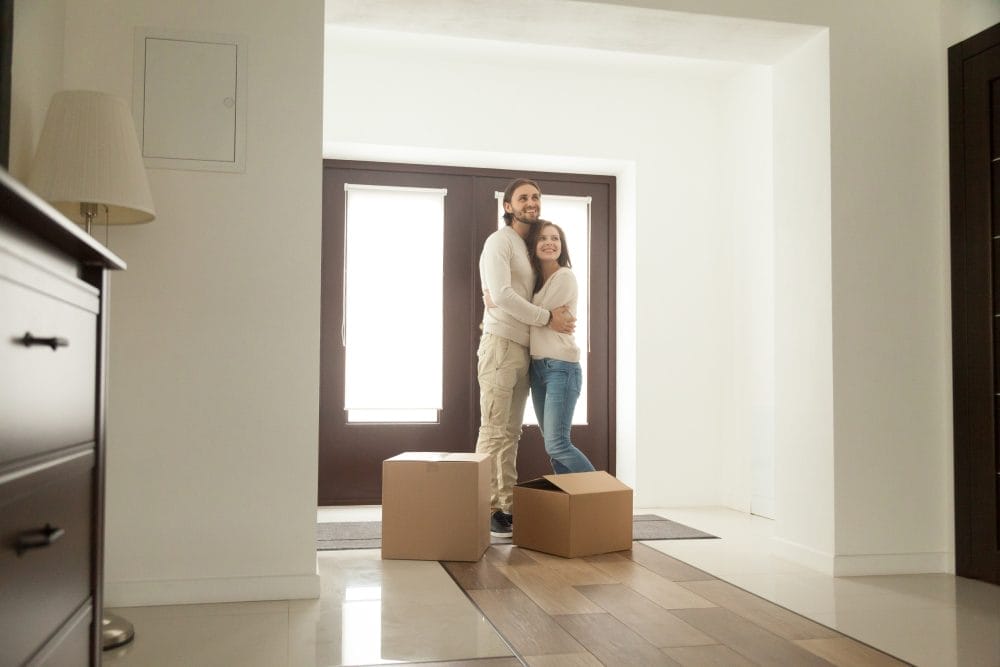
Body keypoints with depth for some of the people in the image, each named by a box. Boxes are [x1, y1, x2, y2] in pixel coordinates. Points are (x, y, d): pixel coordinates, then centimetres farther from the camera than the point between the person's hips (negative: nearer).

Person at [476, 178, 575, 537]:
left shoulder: (530, 249, 20)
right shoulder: (499, 241, -5)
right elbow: (502, 294, -18)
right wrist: (547, 317, -14)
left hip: (523, 350, 8)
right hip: (501, 345, -8)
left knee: (511, 434, 8)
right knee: (494, 432, -8)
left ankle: (507, 508, 12)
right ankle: (487, 510, -4)